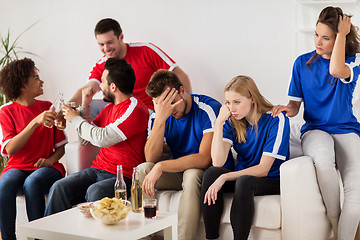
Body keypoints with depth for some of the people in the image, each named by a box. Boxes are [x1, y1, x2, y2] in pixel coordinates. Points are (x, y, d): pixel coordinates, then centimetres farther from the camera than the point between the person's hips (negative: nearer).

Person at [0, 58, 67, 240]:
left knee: (32, 183, -33)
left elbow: (61, 146, 12)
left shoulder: (48, 107, 11)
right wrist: (35, 122, -22)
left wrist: (52, 159, -11)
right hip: (17, 167, 0)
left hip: (46, 166, 1)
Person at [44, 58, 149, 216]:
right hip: (98, 170, 8)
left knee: (95, 192, -36)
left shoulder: (135, 110, -10)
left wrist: (75, 119, -3)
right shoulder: (109, 108, 18)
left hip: (123, 177, -7)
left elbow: (103, 138, -19)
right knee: (59, 188, -16)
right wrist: (84, 106, 17)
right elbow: (87, 137, 27)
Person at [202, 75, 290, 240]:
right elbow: (218, 162, -13)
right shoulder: (232, 121, 1)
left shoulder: (276, 120, -13)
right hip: (241, 175, 4)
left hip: (271, 181, -4)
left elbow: (263, 169, -17)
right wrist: (219, 123, -16)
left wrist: (224, 177, -26)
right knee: (212, 172, -25)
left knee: (244, 181, -36)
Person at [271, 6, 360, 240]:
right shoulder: (303, 62, 8)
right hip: (314, 129, 1)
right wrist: (287, 108, -14)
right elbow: (295, 104, 11)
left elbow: (336, 70, -25)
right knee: (323, 160, -38)